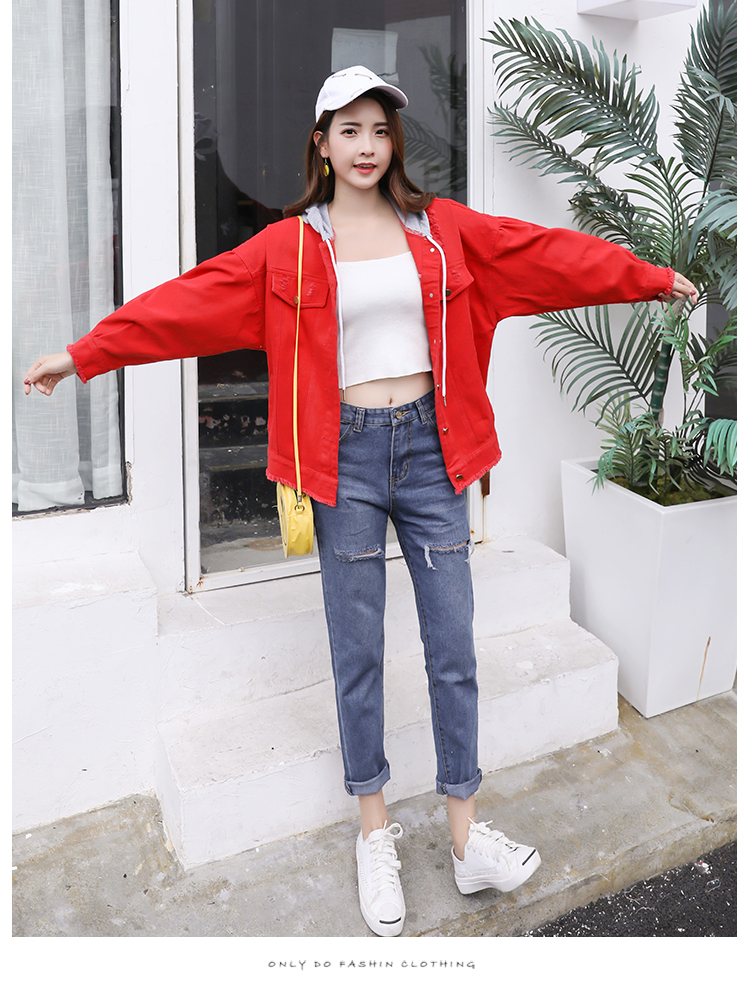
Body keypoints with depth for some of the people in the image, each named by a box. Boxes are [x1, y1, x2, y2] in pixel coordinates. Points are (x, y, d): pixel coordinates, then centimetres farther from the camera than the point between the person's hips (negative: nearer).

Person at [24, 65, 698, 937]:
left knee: (453, 648, 5)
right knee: (358, 652, 7)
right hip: (347, 456, -1)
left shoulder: (442, 229, 7)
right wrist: (85, 352, -5)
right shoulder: (287, 248, 3)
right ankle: (375, 835, 25)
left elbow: (546, 254, 9)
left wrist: (653, 278, 13)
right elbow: (191, 300, -1)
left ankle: (467, 839, 20)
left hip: (429, 448, 2)